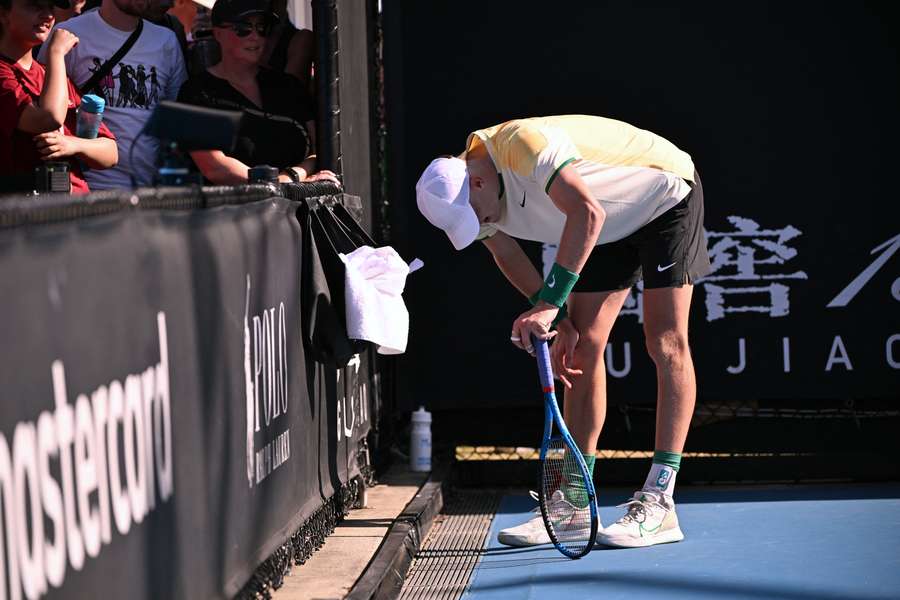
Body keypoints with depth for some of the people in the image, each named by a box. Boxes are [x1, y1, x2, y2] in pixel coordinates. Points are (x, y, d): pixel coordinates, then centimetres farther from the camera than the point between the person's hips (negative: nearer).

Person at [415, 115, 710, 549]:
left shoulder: (521, 143, -35)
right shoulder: (463, 196, -10)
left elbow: (588, 213, -45)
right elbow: (507, 256, 5)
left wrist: (550, 303, -45)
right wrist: (561, 320, -6)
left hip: (666, 196, -8)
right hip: (612, 227, 8)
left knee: (665, 344, -13)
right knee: (582, 348, 0)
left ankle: (659, 504, -16)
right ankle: (575, 503, 3)